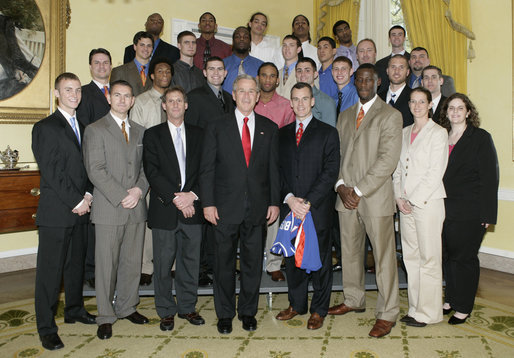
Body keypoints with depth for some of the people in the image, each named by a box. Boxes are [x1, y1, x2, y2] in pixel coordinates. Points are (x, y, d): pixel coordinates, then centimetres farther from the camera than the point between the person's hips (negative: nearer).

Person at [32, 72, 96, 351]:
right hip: (56, 212, -6)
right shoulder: (45, 128, -6)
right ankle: (46, 328, 12)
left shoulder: (81, 127, 16)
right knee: (50, 270, 1)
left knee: (76, 263, 16)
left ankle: (74, 310, 33)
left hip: (79, 209, 7)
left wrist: (87, 195, 0)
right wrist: (75, 201, -14)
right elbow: (51, 173, -13)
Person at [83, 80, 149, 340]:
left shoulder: (139, 131, 15)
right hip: (108, 209, -4)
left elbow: (146, 167, 11)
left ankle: (127, 307, 28)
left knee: (132, 261, 11)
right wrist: (121, 197, -15)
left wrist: (139, 190, -8)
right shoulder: (95, 130, -1)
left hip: (136, 208, 5)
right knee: (106, 264, 3)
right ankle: (105, 317, 17)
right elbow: (95, 171, -10)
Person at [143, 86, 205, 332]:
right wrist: (175, 198, -14)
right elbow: (152, 172, -5)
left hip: (192, 210, 2)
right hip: (164, 210, -2)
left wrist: (192, 195, -11)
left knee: (190, 261, 9)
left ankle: (187, 307, 25)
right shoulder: (152, 135, 5)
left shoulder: (198, 135, 12)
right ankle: (166, 311, 20)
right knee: (163, 263, 5)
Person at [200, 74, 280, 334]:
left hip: (257, 208, 2)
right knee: (225, 262, 8)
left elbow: (274, 169, 8)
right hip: (226, 207, -1)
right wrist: (208, 203, -6)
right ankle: (225, 314, 25)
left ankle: (248, 312, 27)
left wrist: (275, 202, 3)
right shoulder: (217, 127, 3)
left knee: (252, 262, 10)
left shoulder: (269, 128, 8)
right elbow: (207, 169, 0)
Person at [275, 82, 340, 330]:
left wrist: (308, 202, -15)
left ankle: (318, 310, 20)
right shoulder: (282, 134, 13)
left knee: (320, 258, 5)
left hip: (318, 208, -3)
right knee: (292, 257, 11)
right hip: (289, 207, 3)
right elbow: (278, 170, 8)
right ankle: (296, 304, 29)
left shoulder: (328, 133, 2)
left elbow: (330, 172, -7)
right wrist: (289, 198, -8)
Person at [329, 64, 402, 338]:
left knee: (383, 254, 1)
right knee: (349, 251, 14)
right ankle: (354, 300, 32)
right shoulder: (344, 116, 17)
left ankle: (387, 313, 14)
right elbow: (336, 154, 13)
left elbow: (388, 160, -12)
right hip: (346, 196, 6)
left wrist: (359, 190, -14)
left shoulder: (390, 115, -2)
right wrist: (341, 186, -3)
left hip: (375, 196, -5)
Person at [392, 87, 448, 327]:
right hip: (405, 204, 6)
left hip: (427, 202, -6)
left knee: (429, 258, 0)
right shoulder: (404, 132, 15)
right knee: (410, 256, 9)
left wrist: (414, 200, -12)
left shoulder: (438, 133, -3)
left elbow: (436, 173, -10)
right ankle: (415, 308, 20)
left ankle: (428, 312, 11)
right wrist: (399, 197, 2)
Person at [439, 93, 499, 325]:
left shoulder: (481, 138, -3)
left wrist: (487, 214, -12)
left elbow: (490, 177, -6)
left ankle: (463, 307, 17)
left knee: (464, 257, 2)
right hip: (444, 209, 5)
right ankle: (450, 299, 27)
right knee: (447, 256, 10)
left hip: (470, 212, -4)